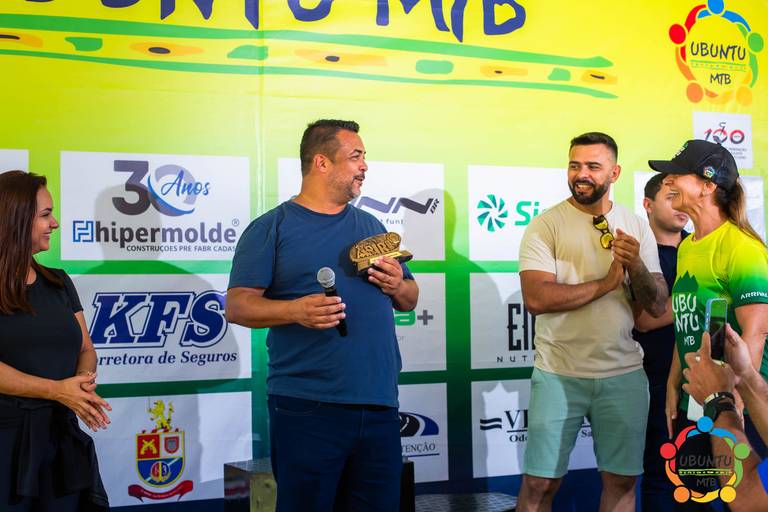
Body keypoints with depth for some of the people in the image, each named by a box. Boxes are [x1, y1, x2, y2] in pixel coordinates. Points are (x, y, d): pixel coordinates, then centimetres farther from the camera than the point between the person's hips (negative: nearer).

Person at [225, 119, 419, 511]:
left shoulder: (370, 226, 17)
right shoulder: (271, 228, 0)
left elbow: (410, 300, 21)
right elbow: (237, 305, -7)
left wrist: (398, 286, -2)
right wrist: (295, 309, -24)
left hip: (379, 405, 5)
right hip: (307, 408, -5)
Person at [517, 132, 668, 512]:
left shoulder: (637, 227, 6)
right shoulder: (545, 225, -5)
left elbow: (657, 306, 3)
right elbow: (536, 298, -18)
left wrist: (636, 267, -17)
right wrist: (606, 283, -13)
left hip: (624, 373, 3)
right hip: (558, 373, -3)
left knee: (622, 480, 11)